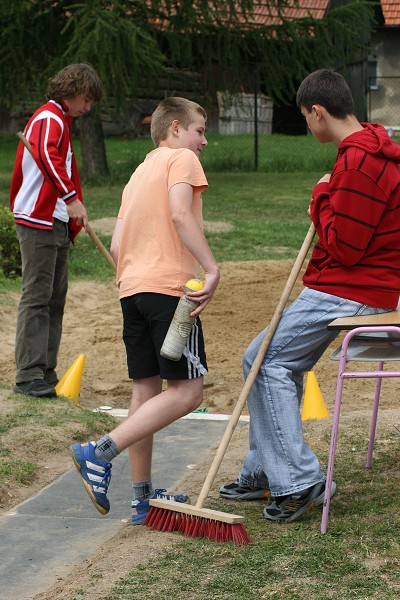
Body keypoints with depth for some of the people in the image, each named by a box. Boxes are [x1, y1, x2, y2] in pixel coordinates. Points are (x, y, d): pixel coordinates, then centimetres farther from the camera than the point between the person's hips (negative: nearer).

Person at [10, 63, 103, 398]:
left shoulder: (62, 122, 22)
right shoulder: (48, 119, -10)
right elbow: (46, 157, -30)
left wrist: (74, 220, 18)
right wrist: (72, 199, -39)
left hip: (58, 225, 10)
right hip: (38, 222, -10)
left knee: (55, 299, 10)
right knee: (37, 297, -10)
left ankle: (46, 372, 14)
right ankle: (29, 375, -9)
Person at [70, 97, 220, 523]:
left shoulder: (138, 174, 26)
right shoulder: (182, 158, 2)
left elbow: (117, 246, 19)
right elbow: (180, 214, -17)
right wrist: (211, 269, -21)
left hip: (132, 288, 9)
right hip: (170, 285, -9)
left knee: (146, 390, 10)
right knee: (186, 392, -8)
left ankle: (143, 497, 11)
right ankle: (100, 453, -19)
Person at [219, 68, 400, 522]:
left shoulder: (358, 164, -23)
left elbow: (344, 248, -22)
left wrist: (322, 200, -8)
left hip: (346, 292, -11)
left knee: (264, 361, -8)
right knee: (284, 364, 17)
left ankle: (299, 481, -7)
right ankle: (265, 474, 23)